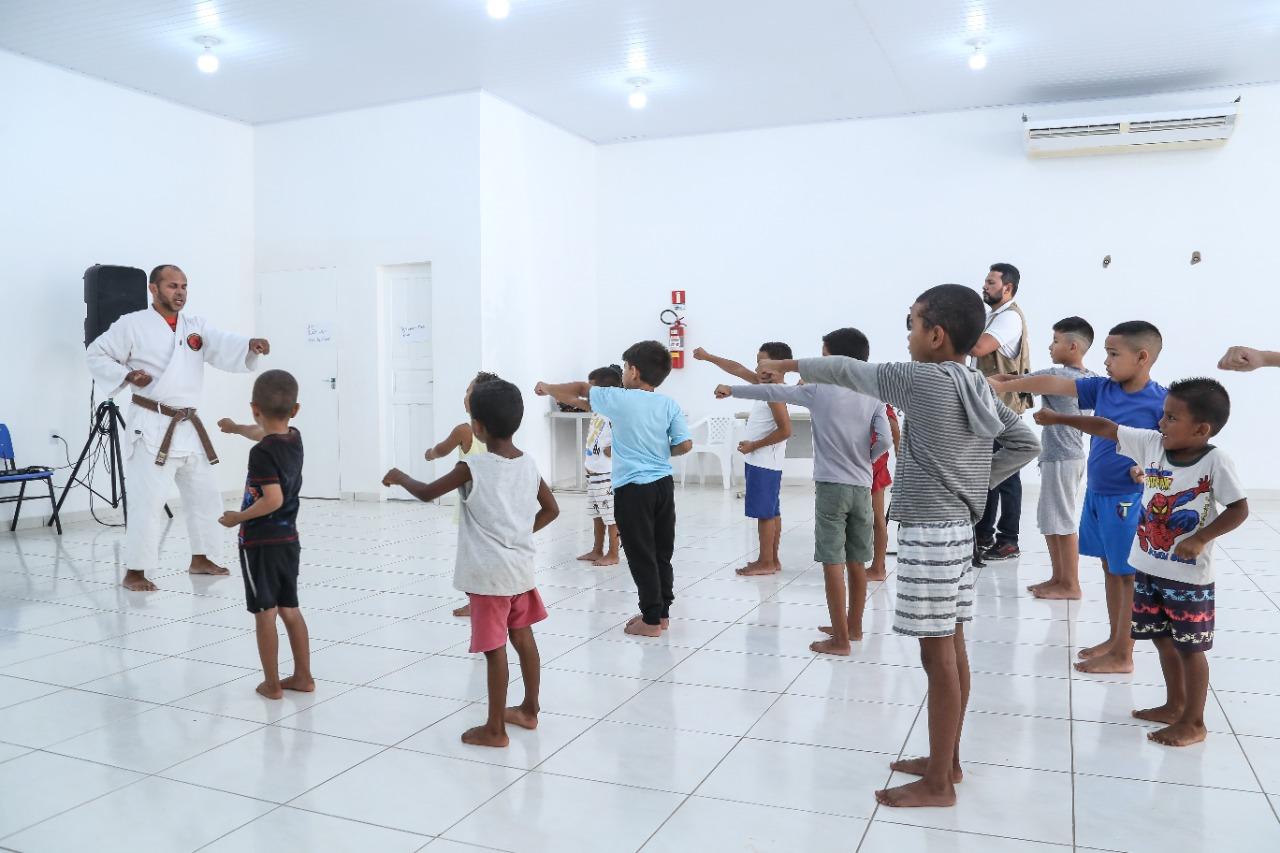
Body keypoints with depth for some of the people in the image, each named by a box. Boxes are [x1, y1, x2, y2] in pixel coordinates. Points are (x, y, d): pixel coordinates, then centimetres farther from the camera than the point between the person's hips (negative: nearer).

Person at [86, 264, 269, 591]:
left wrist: (251, 344, -31)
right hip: (152, 427, -6)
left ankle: (200, 559, 28)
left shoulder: (197, 326, 7)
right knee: (147, 500, -9)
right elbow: (96, 355, 2)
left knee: (205, 494, 13)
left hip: (189, 427, 6)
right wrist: (126, 376, -14)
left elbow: (225, 347, -10)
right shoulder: (132, 325, -5)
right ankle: (134, 571, 2)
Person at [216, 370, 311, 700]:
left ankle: (272, 684, 11)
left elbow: (273, 500, -27)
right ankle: (303, 676, 22)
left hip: (260, 542, -7)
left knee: (264, 614, 3)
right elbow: (264, 434, 25)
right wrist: (235, 427, 42)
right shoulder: (295, 439, 3)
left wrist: (238, 518, -13)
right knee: (290, 609, 15)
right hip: (289, 539, 7)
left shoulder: (261, 453, -19)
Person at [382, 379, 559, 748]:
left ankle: (495, 729, 11)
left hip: (489, 574, -6)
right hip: (520, 567, 7)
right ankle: (529, 710, 32)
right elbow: (551, 510, 11)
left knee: (495, 649, 1)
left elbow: (426, 493, -4)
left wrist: (400, 477, 14)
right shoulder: (529, 463, 2)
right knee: (523, 638, 18)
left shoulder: (472, 466, -15)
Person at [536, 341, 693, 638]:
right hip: (663, 484, 5)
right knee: (661, 553, 14)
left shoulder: (619, 398, -7)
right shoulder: (669, 405, 1)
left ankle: (651, 620, 7)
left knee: (641, 556, 2)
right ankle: (662, 613, 24)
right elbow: (685, 444, -6)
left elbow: (580, 389, 7)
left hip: (633, 488, -5)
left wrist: (547, 388, 24)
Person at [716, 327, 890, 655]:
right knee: (856, 561, 14)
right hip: (862, 487, 5)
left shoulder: (820, 390, -5)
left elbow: (774, 392, 3)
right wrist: (863, 461, 13)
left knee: (833, 562, -2)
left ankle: (840, 638, 0)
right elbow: (884, 440, -6)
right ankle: (853, 626, 26)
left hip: (830, 486, -5)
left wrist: (732, 390, 15)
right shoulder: (873, 397, 4)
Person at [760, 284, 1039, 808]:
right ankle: (946, 760, 29)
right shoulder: (979, 388, 7)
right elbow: (1024, 444, 11)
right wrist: (977, 482, 8)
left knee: (938, 657, -1)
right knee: (952, 650, 16)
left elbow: (849, 371, -7)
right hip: (957, 528, 9)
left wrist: (790, 365, 7)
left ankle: (938, 783, 10)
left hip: (928, 535, -9)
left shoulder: (925, 380, -17)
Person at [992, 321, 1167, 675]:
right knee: (1110, 570, 17)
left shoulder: (1160, 402, -15)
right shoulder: (1102, 388, 2)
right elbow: (1055, 385, 0)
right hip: (1096, 494, 7)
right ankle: (1114, 640, 31)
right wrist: (1005, 385, -3)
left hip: (1127, 500, -7)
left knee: (1129, 575, 3)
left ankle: (1123, 656, 11)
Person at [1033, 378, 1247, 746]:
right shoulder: (1151, 443, -3)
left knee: (1190, 648, 6)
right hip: (1148, 567, 6)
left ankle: (1194, 723, 20)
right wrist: (1057, 418, 1)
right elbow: (1106, 428, 1)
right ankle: (1174, 706, 37)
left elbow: (1239, 508, -12)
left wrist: (1201, 538, -21)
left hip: (1189, 574, -6)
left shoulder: (1215, 461, -17)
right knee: (1164, 641, 19)